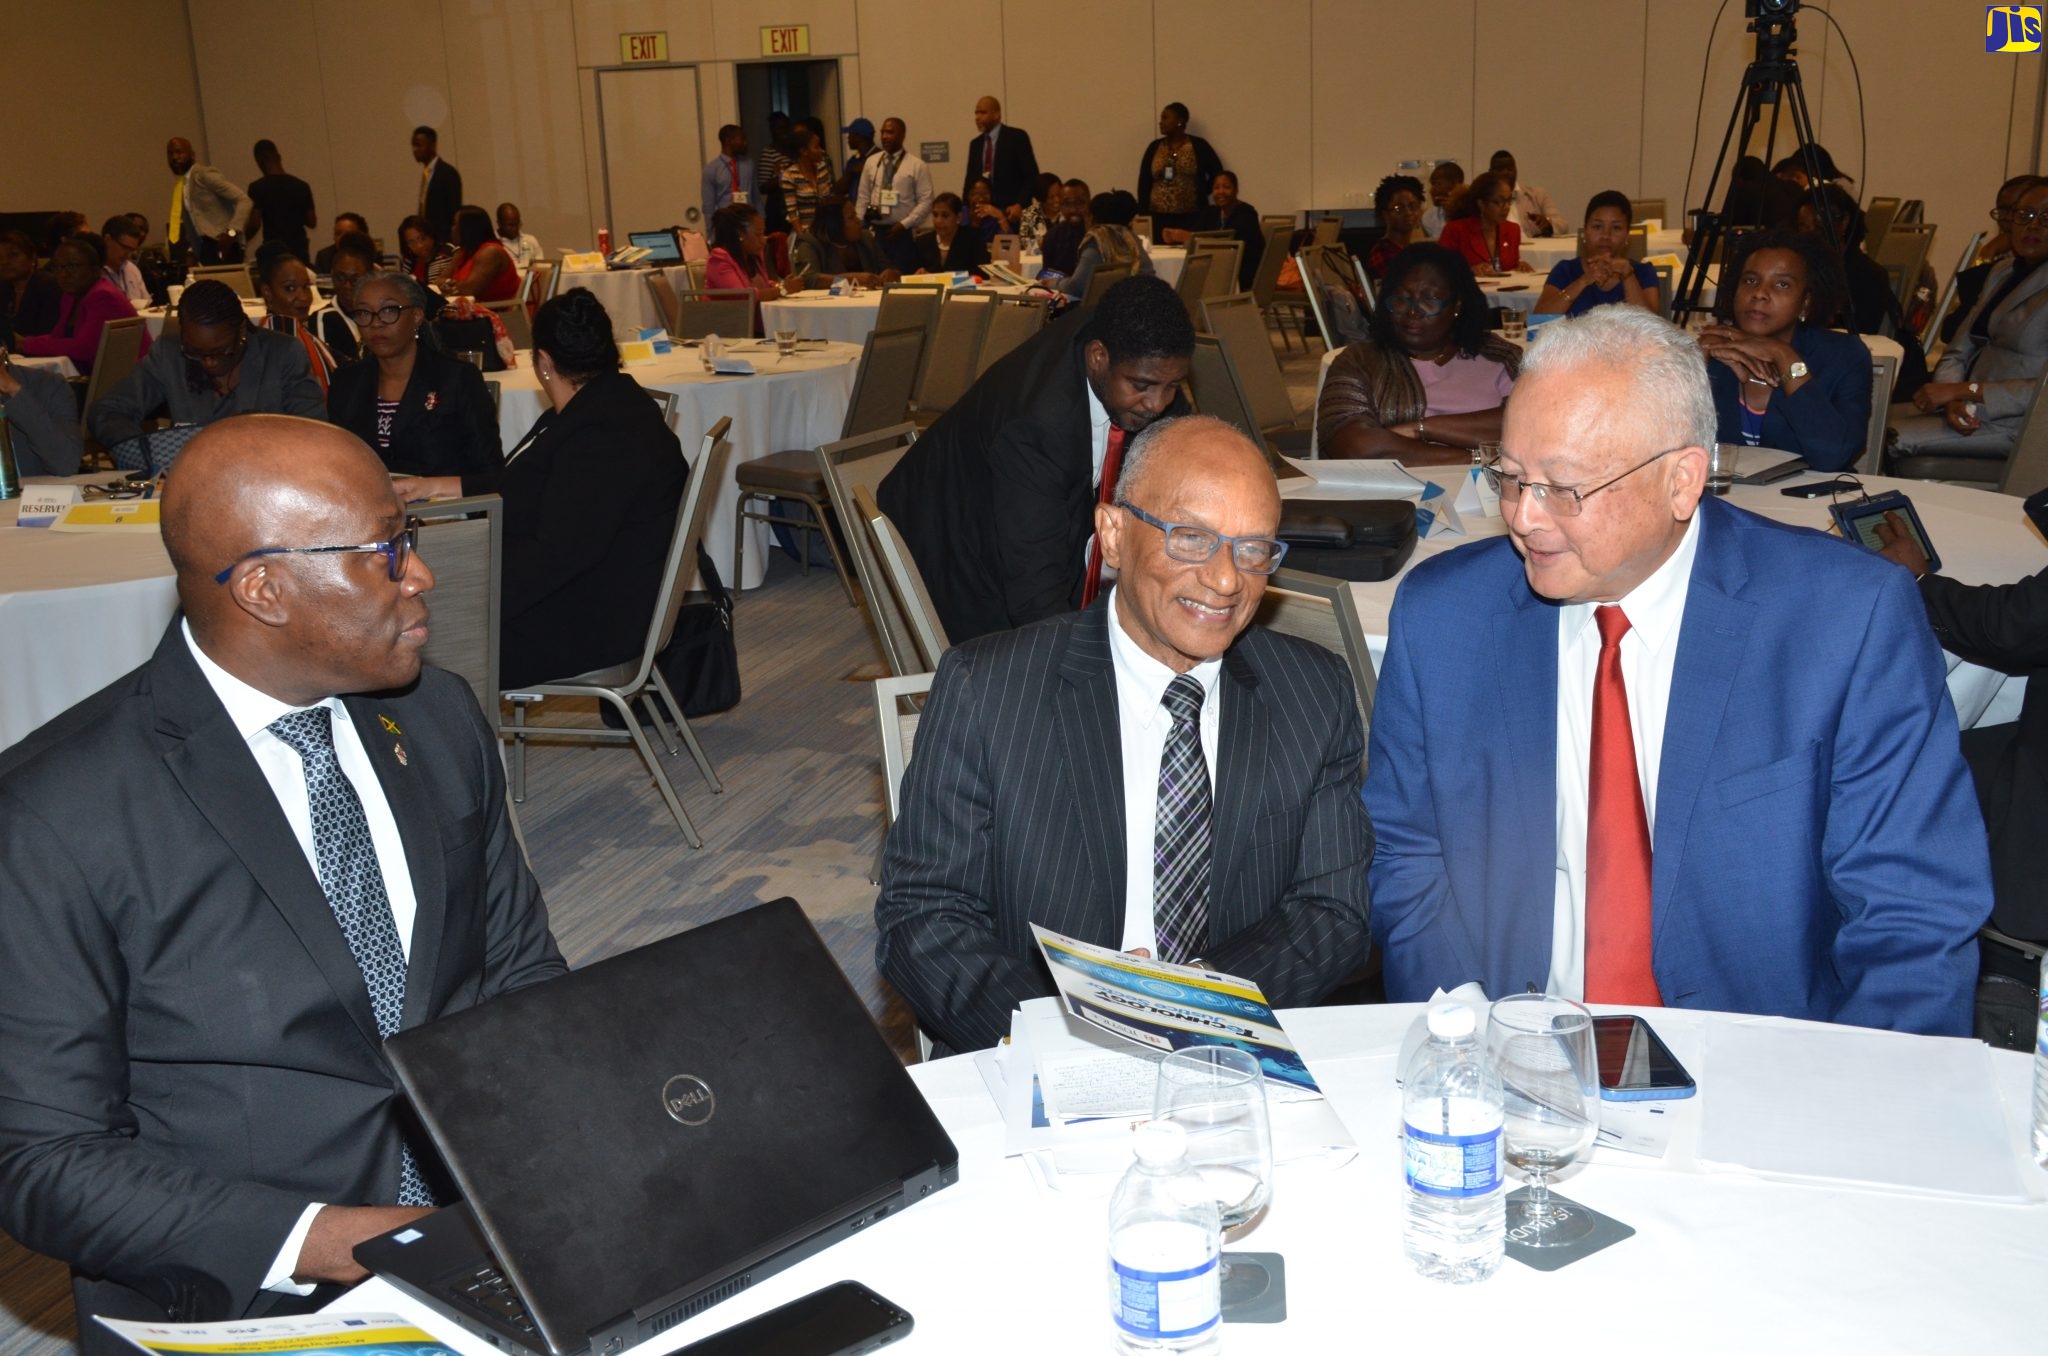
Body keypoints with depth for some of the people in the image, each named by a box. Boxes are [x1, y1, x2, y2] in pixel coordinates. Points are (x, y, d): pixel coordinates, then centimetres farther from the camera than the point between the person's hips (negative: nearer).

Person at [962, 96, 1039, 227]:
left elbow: (1032, 176, -5)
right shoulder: (975, 144, 15)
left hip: (1012, 212, -4)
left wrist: (1020, 205, -17)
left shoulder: (1017, 137, -2)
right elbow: (970, 180, 17)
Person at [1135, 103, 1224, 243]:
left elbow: (1217, 174, 7)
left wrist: (1202, 193, 3)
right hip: (1159, 217, 2)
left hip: (1191, 217, -2)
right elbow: (1144, 182, 8)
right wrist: (1143, 215, 3)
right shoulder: (1155, 147, 8)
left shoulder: (1198, 145, 1)